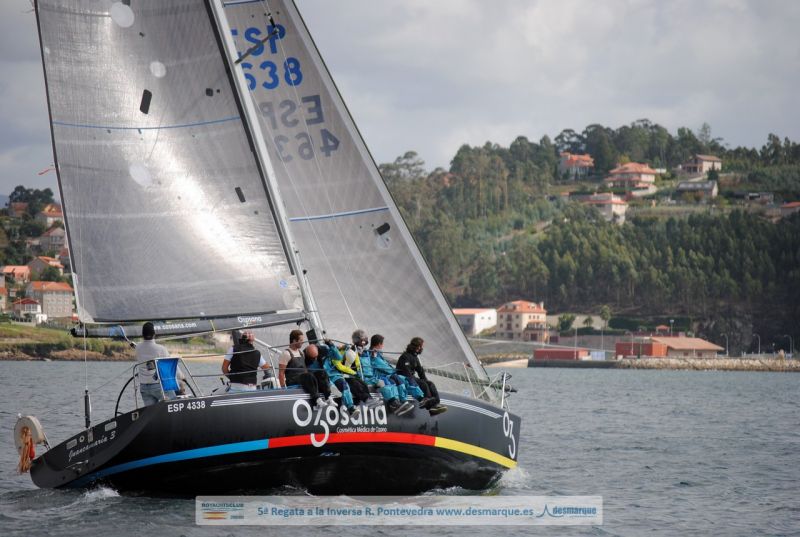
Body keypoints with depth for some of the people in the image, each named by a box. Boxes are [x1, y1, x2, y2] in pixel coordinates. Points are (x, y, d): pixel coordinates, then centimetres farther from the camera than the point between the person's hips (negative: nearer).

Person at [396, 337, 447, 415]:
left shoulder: (415, 357, 18)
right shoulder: (405, 356, -11)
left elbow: (420, 370, 17)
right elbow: (406, 371, -21)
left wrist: (425, 379, 3)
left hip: (412, 378, 9)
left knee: (430, 383, -10)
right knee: (423, 384, -27)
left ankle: (436, 403, -27)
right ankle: (430, 406, -32)